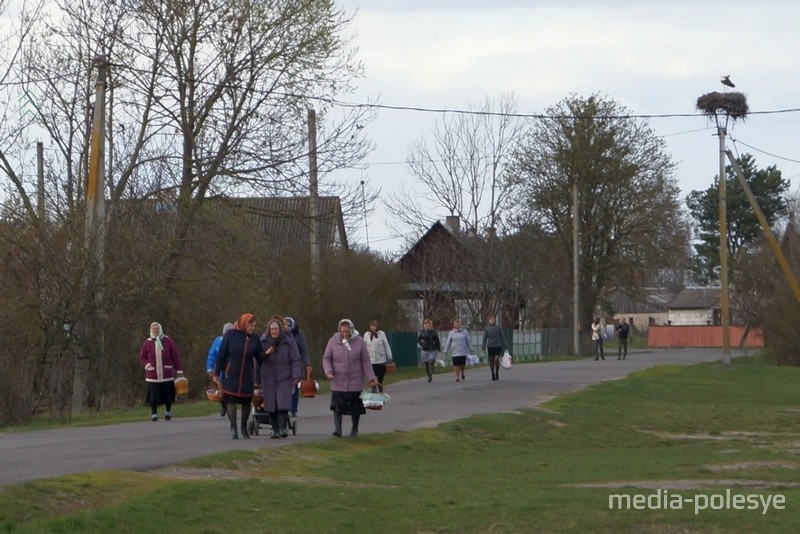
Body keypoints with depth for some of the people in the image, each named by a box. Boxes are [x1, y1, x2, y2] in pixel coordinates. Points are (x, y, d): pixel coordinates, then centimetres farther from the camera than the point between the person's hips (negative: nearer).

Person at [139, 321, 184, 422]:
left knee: (168, 395, 7)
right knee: (153, 396, -5)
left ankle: (168, 412, 27)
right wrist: (146, 365, -8)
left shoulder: (167, 341, 3)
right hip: (152, 375, 0)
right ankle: (154, 414, 5)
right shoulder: (147, 343, 4)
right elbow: (142, 357, 13)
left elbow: (175, 356, 4)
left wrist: (179, 369, -1)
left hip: (167, 374, 0)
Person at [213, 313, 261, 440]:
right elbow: (221, 354, -5)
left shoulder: (254, 338, 2)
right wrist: (216, 373, -5)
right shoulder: (230, 335, -8)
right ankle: (233, 428, -2)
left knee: (246, 401, 8)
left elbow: (259, 355, 2)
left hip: (247, 375, 3)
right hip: (230, 374, -3)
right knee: (231, 400, -7)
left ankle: (244, 427, 24)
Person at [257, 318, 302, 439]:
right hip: (268, 378, 2)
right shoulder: (263, 341, 4)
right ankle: (275, 430, 11)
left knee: (283, 404, -13)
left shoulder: (288, 341, -1)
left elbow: (296, 359, 0)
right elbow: (258, 361, 9)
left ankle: (283, 428, -8)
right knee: (271, 405, 2)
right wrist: (257, 380, 9)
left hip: (284, 378, -2)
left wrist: (296, 376, -9)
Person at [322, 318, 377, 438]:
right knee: (337, 405, -13)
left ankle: (354, 429, 22)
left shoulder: (359, 341, -2)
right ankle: (337, 428, -13)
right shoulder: (333, 341, -2)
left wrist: (371, 377, -5)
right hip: (338, 381, 0)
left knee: (355, 407, 6)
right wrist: (328, 370, -15)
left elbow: (365, 361, 0)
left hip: (355, 382, 0)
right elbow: (326, 358, 4)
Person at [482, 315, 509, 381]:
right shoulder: (486, 328, 3)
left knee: (496, 359, -14)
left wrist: (505, 346, 4)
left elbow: (502, 337, 3)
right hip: (490, 346, 2)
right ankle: (493, 375, 13)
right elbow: (485, 338, -3)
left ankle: (497, 373, 5)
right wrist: (483, 347, -14)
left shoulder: (498, 327, 0)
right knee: (491, 360, 2)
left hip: (498, 346, -2)